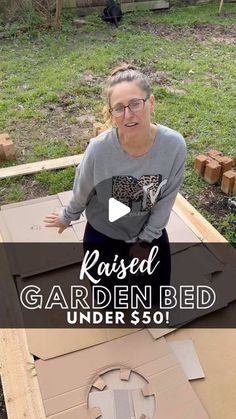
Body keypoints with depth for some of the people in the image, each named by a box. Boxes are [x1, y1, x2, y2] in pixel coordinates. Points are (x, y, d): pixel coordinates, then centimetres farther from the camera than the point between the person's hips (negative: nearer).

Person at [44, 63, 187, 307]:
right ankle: (118, 258, 42)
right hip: (104, 231, -1)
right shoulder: (99, 149, -31)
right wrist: (67, 218, 8)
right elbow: (82, 191, -9)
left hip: (150, 229, 2)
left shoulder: (174, 145, -27)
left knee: (158, 295, 18)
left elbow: (166, 199, -13)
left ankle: (134, 254, 43)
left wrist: (145, 241, -7)